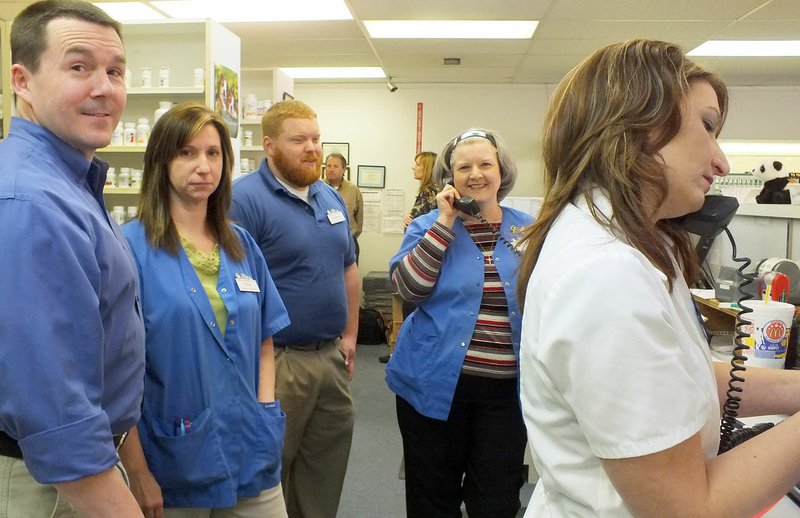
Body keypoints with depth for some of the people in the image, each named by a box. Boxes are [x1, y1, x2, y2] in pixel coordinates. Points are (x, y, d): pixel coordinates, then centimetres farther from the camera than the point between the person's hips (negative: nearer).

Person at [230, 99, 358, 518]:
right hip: (277, 362, -7)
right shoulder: (245, 198, -14)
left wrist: (349, 334, 13)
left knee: (325, 474, 20)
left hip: (333, 358, 7)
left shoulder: (331, 197, 10)